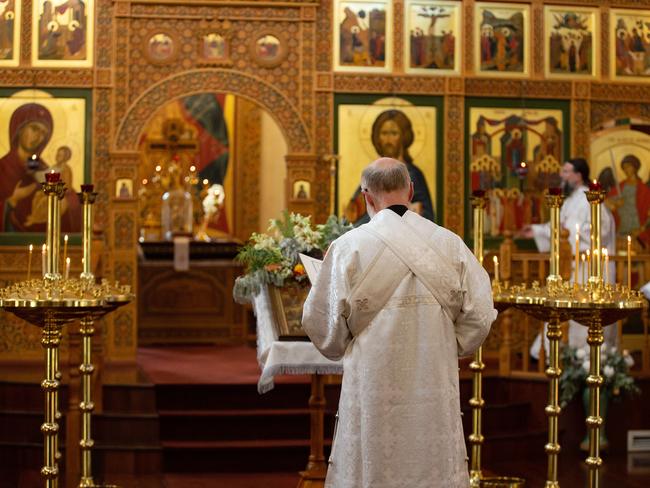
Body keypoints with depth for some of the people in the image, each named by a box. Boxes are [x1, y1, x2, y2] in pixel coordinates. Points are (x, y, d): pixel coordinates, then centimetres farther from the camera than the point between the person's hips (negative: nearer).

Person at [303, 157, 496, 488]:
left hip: (373, 393, -2)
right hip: (435, 395, 2)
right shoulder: (450, 244, -1)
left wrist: (342, 350, 16)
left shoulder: (348, 246, -7)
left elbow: (322, 323, -4)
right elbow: (479, 316, -1)